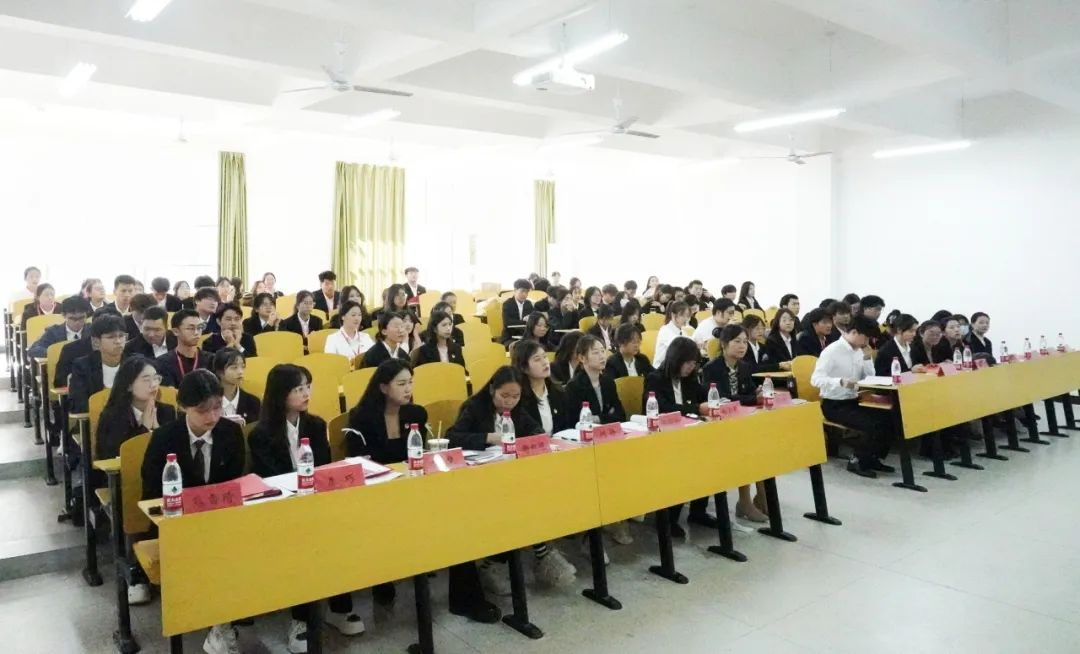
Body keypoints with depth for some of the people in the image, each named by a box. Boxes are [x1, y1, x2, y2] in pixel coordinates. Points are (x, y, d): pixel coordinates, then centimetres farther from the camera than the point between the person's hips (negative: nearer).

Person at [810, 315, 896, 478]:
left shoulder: (858, 351, 7)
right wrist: (841, 381, -38)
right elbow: (816, 379, -24)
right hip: (834, 405, -8)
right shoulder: (832, 351, -16)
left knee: (888, 418, -10)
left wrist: (867, 356, -3)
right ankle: (857, 461, -3)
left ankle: (873, 458, 8)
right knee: (872, 424, -25)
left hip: (854, 401, 8)